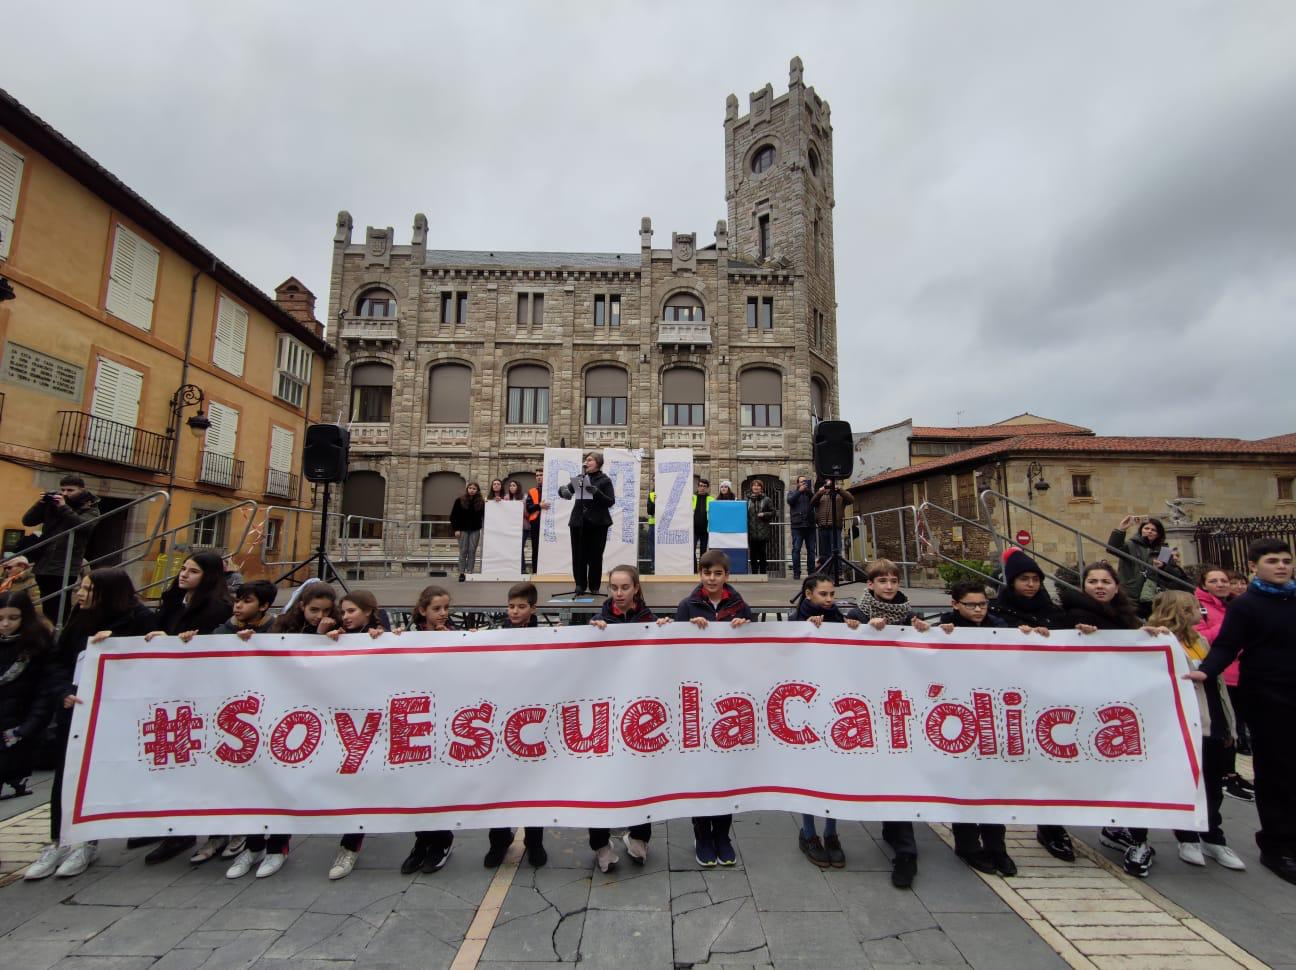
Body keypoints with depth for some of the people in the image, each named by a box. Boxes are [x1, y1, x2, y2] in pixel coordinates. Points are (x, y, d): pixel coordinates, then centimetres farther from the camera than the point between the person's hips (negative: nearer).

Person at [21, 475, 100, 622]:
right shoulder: (52, 504, 11)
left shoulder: (90, 509, 0)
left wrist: (64, 507, -18)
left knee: (60, 609, -7)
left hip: (65, 568, -5)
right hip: (43, 564, 5)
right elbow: (27, 521, 8)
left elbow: (85, 525, -18)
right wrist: (40, 503, -6)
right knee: (48, 607, 15)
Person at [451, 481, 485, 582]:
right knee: (463, 551, 0)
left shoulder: (480, 502, 4)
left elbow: (483, 517, 6)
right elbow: (453, 516, -1)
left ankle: (470, 572, 7)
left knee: (472, 551, 2)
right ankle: (461, 573, 6)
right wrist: (456, 529, -6)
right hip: (463, 529, -1)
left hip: (475, 530, 1)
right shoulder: (460, 501, -1)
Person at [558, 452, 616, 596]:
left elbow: (611, 502, -7)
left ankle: (594, 586, 13)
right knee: (578, 555, 2)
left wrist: (597, 492, -22)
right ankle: (580, 585, 12)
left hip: (597, 522, -3)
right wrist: (564, 490, -13)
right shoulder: (580, 478, 12)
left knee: (595, 556, 1)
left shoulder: (605, 480, 0)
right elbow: (564, 489, 11)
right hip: (578, 521, 3)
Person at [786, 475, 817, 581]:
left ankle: (811, 572, 8)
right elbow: (790, 500, -8)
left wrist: (809, 491, -12)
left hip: (810, 525, 2)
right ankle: (796, 572, -3)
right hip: (797, 525, -2)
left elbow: (816, 501, -1)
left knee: (811, 550, 3)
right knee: (796, 549, -5)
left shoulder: (810, 493, 16)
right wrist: (799, 491, -14)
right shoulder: (792, 492, 13)